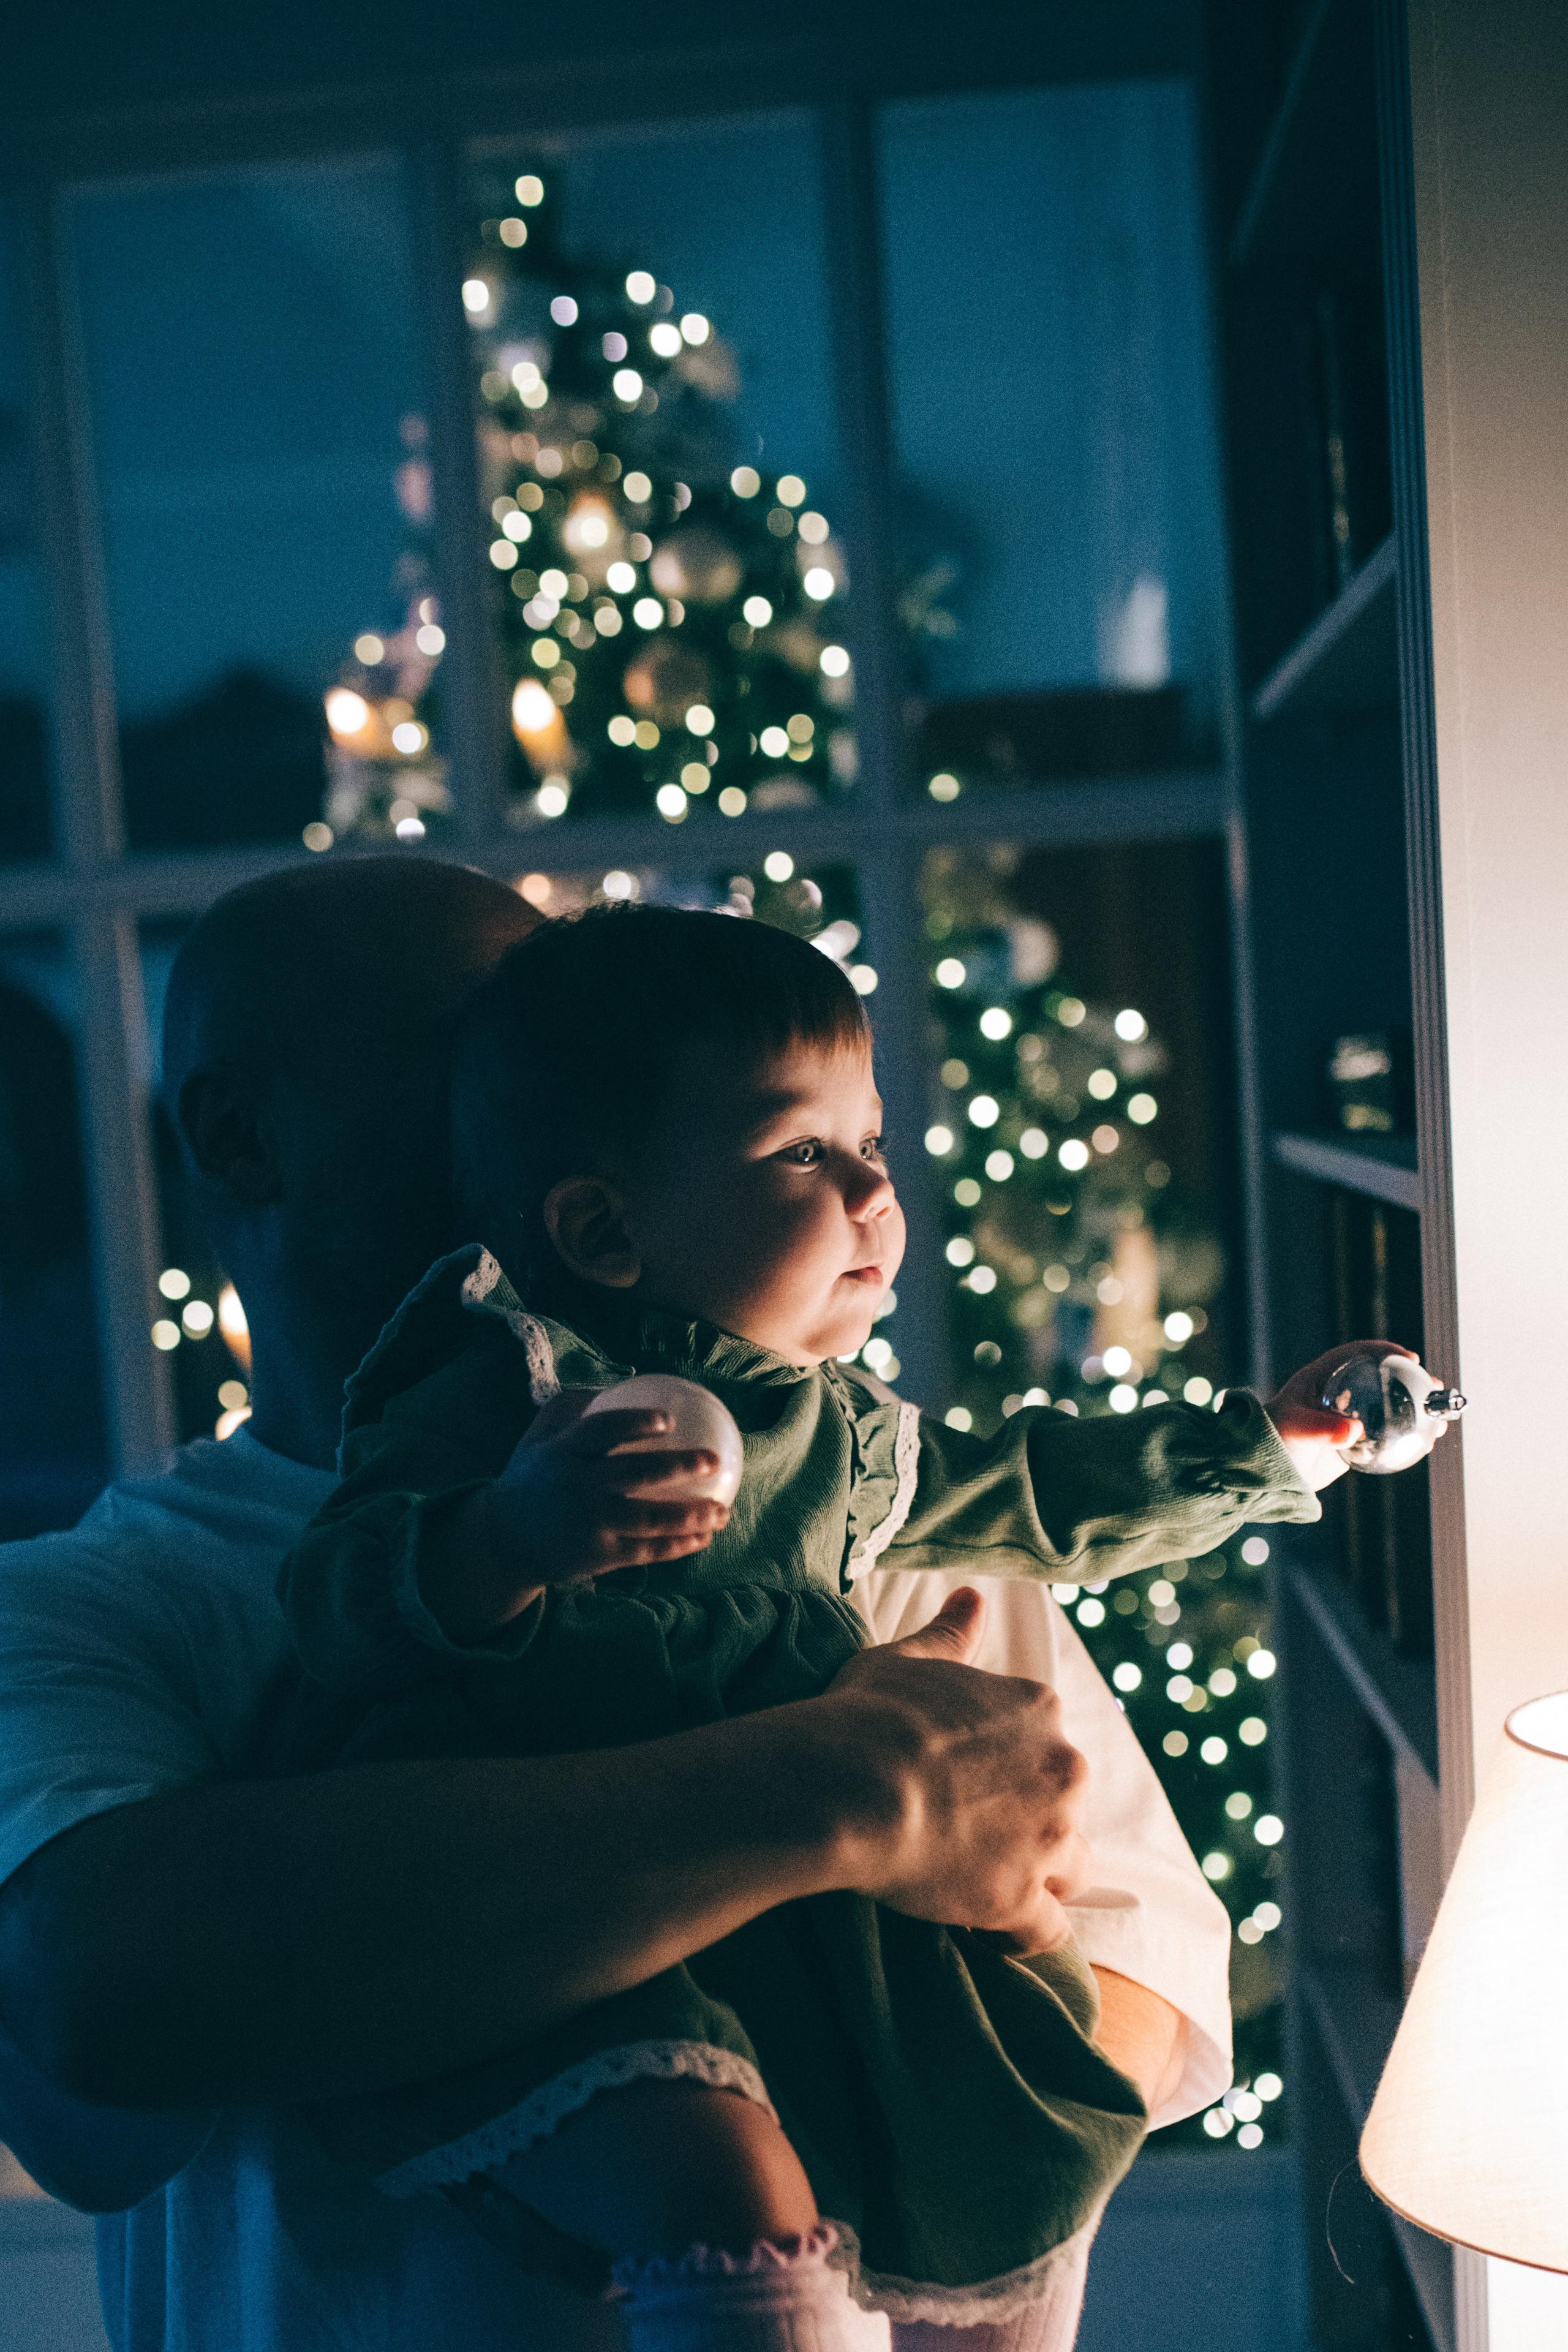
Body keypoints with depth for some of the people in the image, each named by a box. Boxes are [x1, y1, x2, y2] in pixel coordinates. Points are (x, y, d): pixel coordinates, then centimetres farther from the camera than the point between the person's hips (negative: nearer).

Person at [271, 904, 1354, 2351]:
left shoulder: (843, 1430, 16)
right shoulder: (509, 1397, -9)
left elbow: (1033, 1496, 31)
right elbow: (343, 1603, -18)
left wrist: (1269, 1448, 34)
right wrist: (510, 1542, -39)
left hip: (807, 1937, 8)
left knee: (1032, 2171, 15)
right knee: (732, 2208, -30)